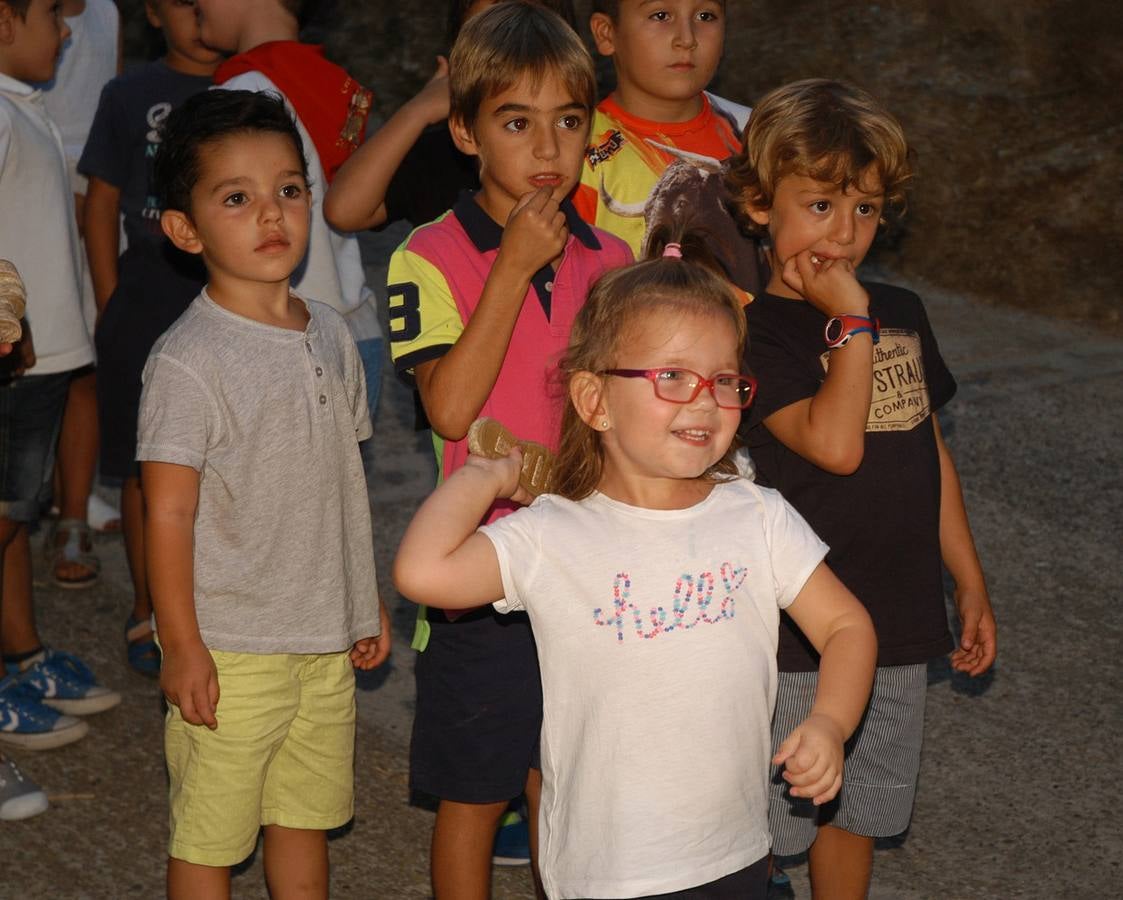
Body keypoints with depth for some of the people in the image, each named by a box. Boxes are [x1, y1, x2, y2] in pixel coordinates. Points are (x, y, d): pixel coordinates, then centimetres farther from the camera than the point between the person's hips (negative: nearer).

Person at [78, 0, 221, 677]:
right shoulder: (129, 98, 2)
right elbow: (103, 208, 5)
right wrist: (111, 310, 2)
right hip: (149, 303, -1)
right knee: (148, 468, 7)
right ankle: (148, 614, 22)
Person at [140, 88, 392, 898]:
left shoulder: (330, 335, 4)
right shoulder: (188, 361, -16)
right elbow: (169, 514, -14)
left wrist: (368, 601, 16)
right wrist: (183, 648, -14)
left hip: (326, 640, 6)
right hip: (229, 648, -6)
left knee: (308, 816, 19)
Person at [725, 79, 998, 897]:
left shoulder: (903, 313, 7)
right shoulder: (757, 329, -15)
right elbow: (835, 444, -28)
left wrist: (971, 582, 17)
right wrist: (852, 319, -21)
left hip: (899, 621, 6)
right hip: (796, 635, -6)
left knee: (860, 813, 21)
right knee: (762, 831, 7)